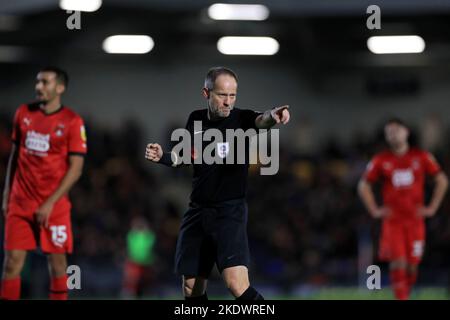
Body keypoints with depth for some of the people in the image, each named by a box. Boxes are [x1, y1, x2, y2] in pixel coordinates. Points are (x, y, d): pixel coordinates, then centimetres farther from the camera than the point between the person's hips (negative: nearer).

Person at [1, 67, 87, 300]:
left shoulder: (72, 122, -6)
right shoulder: (23, 113, 8)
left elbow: (75, 169, -8)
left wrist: (50, 204, -13)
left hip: (54, 206, -3)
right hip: (20, 202, 3)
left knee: (56, 261, 0)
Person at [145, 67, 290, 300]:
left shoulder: (241, 118, -8)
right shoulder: (196, 120, 5)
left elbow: (261, 121, -31)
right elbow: (183, 157, 19)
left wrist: (273, 115, -54)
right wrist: (162, 156, -2)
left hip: (230, 210, -5)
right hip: (198, 211, 5)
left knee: (237, 284, -23)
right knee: (191, 289, 9)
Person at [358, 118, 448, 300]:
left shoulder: (421, 157, 4)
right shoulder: (380, 160, 4)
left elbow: (442, 181, 9)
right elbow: (363, 186, 11)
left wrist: (432, 208, 2)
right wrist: (374, 210, 2)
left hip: (415, 219, 1)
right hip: (392, 221, -1)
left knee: (412, 264, -1)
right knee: (398, 262, -13)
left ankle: (406, 295, 18)